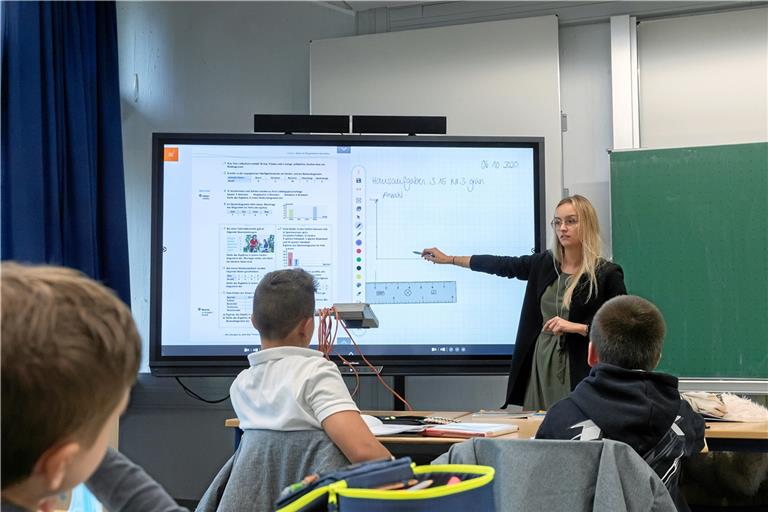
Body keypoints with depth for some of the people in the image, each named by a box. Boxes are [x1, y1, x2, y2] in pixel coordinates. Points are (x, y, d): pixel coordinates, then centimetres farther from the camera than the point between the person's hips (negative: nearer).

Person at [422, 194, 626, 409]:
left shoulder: (607, 274, -7)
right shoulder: (544, 264, 7)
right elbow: (502, 265, 16)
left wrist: (576, 327, -17)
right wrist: (449, 259, 20)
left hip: (579, 373, -4)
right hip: (539, 366, 5)